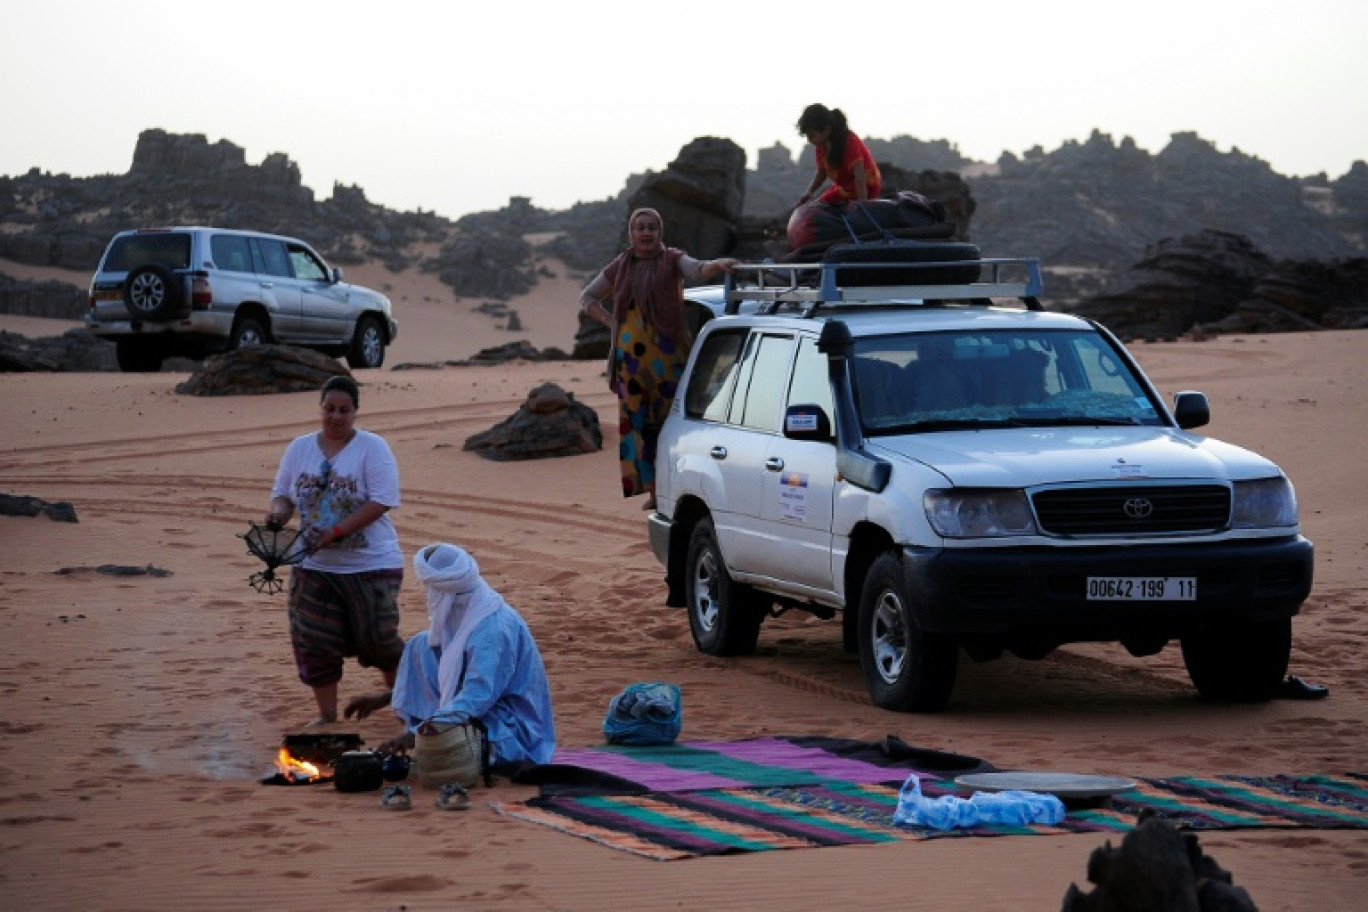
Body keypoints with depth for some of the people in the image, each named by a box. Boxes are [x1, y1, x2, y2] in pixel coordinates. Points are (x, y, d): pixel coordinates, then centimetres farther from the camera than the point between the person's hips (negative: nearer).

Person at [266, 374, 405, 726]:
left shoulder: (372, 448, -8)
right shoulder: (299, 449, 7)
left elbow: (381, 501, -17)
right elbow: (282, 493, 13)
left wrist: (337, 532, -24)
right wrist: (278, 513, -13)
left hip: (371, 565, -4)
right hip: (314, 566, 4)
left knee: (378, 637, 0)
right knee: (314, 641, 1)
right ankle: (326, 714, 13)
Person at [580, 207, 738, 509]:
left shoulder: (672, 260, 4)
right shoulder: (620, 267, 14)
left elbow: (696, 270, -17)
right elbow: (587, 297, 25)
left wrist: (716, 265, -39)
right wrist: (611, 321, 8)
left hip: (667, 354, -4)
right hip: (631, 357, 4)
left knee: (671, 417, -9)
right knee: (638, 422, -1)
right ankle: (653, 489, 2)